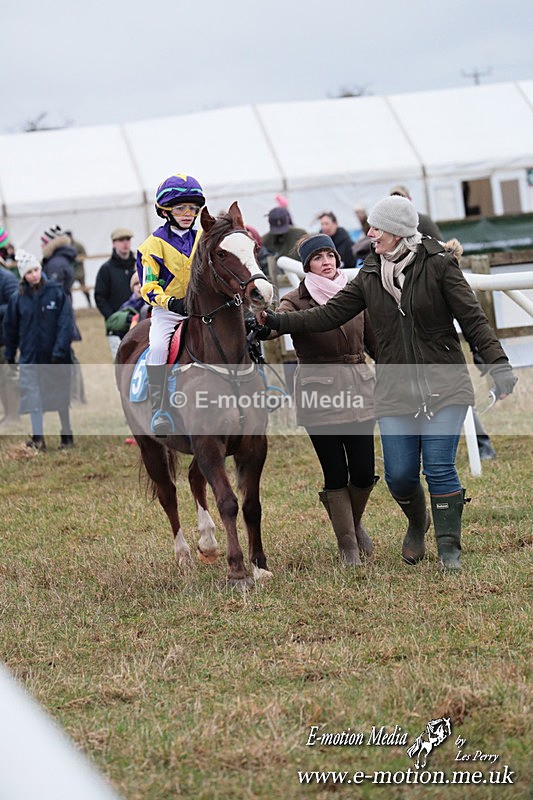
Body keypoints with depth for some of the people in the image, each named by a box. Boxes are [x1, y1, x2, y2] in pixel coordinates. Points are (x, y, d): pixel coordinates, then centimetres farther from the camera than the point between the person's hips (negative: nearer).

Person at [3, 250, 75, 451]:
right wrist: (10, 357, 11)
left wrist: (60, 351, -19)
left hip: (56, 358, -1)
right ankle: (38, 439, -2)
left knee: (61, 397, 10)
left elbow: (66, 323, -11)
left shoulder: (57, 292, -7)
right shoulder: (18, 299, 0)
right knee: (33, 396, -4)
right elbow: (10, 328, 9)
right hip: (30, 357, 1)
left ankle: (67, 436, 23)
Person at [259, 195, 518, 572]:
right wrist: (276, 321, 2)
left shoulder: (439, 265, -5)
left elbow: (472, 318, -6)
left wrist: (499, 364, -13)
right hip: (395, 390, 4)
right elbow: (329, 314, 8)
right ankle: (417, 523, 31)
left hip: (444, 385, -3)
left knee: (440, 468, -10)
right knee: (400, 474, -1)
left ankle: (449, 547, 3)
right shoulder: (370, 276, 7)